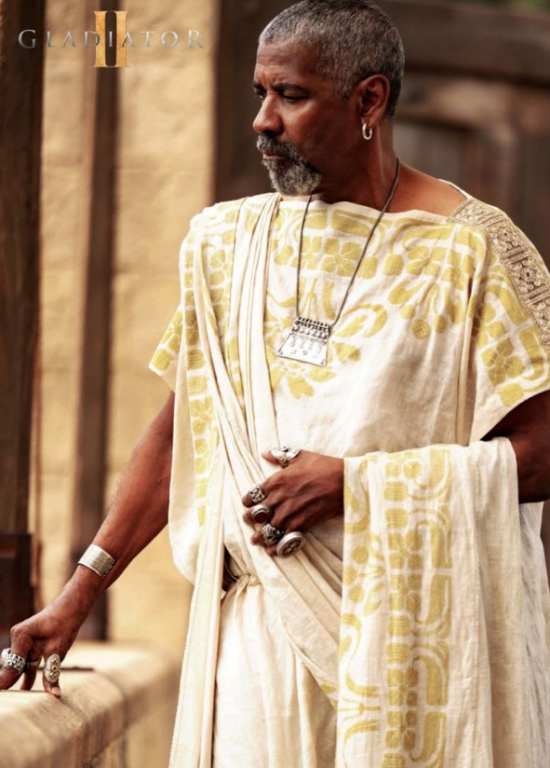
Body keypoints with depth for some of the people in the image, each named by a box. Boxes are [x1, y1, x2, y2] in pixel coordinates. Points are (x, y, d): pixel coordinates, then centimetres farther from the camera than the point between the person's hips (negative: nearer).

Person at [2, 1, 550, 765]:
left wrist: (355, 483, -15)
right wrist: (78, 595, 11)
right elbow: (179, 435, 15)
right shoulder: (230, 243, 10)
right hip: (262, 634, 4)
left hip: (417, 632, -3)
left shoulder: (471, 251, -5)